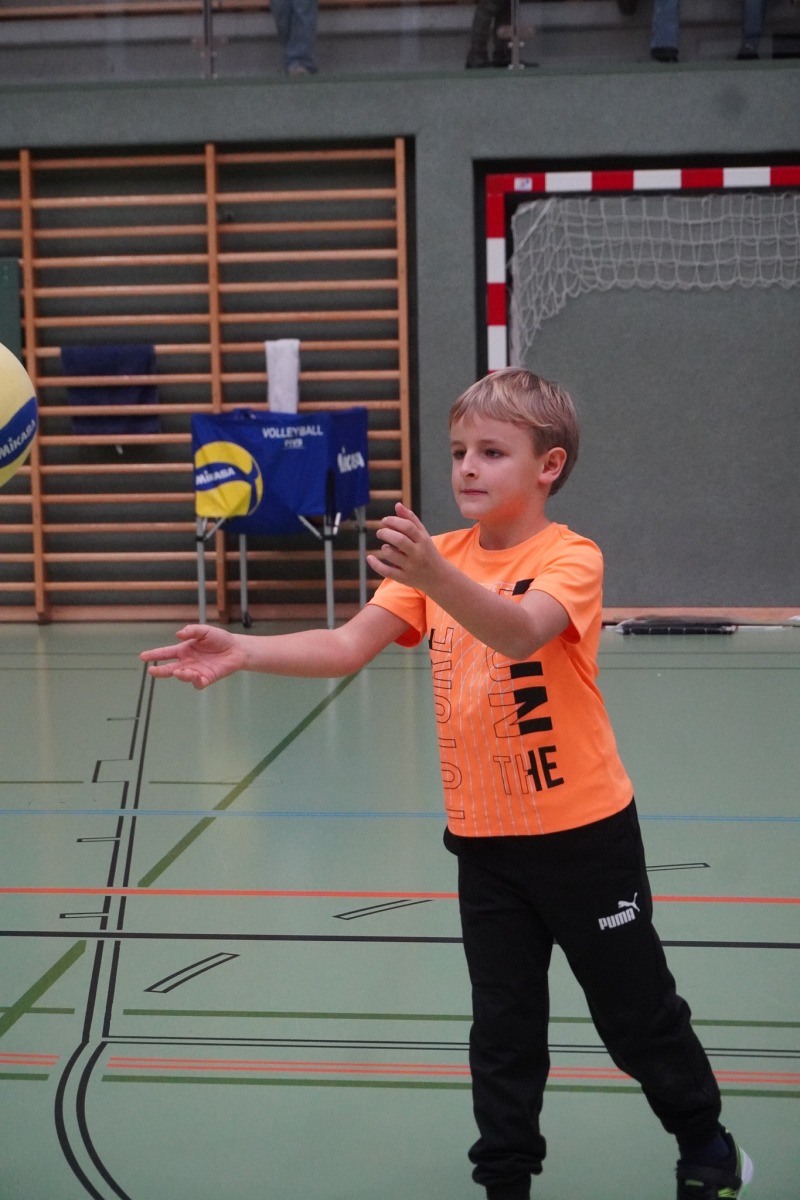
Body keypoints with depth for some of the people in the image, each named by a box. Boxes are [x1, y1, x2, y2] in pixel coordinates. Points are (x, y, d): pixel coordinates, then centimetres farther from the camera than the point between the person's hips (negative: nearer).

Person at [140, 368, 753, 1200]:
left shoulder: (570, 558, -16)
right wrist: (240, 652, -26)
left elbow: (518, 632, -37)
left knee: (638, 1014, 12)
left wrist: (434, 575, -55)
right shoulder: (439, 557, 0)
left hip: (583, 832, -4)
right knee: (503, 1029, 11)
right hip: (482, 836, 4)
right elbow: (349, 646, -10)